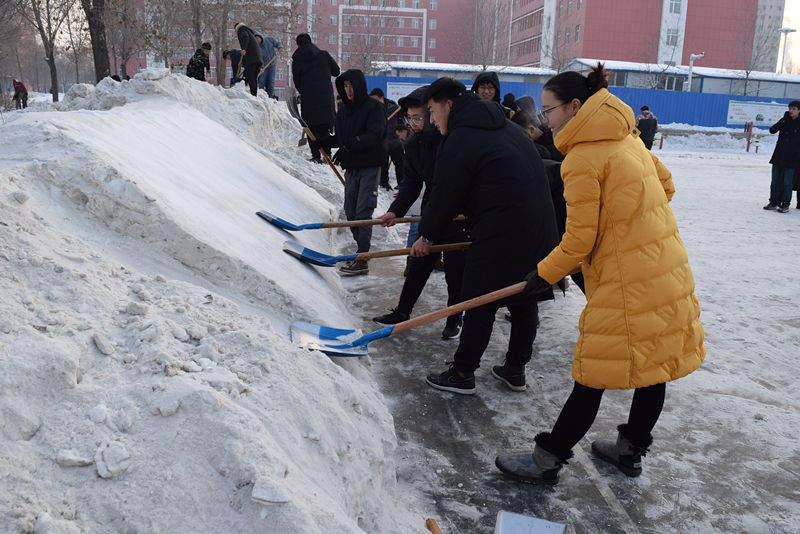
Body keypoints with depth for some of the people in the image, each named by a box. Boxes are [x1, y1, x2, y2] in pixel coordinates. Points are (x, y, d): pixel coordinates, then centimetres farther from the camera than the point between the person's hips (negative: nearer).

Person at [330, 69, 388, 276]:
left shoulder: (374, 107, -7)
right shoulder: (344, 110, 15)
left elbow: (374, 135, -18)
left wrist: (348, 147, -23)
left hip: (369, 167, -7)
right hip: (351, 168, 7)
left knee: (363, 213, -12)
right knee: (351, 212, 9)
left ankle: (362, 260, -13)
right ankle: (362, 250, 23)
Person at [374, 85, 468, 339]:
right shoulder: (413, 145, 1)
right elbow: (411, 184, 2)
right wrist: (396, 211, -11)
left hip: (461, 217, -5)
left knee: (456, 271, 6)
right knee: (419, 266, 12)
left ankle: (454, 319, 22)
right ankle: (402, 312, 24)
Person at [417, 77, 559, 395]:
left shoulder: (459, 140, -11)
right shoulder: (509, 128, 17)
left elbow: (445, 198, -8)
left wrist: (427, 237, 9)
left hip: (500, 237, -9)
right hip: (540, 232, 9)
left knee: (480, 304, 2)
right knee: (524, 301, 15)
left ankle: (462, 374, 13)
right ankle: (515, 370, 28)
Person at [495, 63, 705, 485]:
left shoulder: (583, 158, -16)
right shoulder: (626, 138, 11)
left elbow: (579, 240, -16)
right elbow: (665, 186, 21)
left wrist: (543, 275, -2)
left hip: (627, 280, -9)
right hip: (667, 266, 9)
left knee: (595, 374, -2)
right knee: (653, 363, 16)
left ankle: (547, 461, 8)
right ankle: (631, 450, 33)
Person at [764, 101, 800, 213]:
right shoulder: (785, 121, 8)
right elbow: (772, 130, -6)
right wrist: (784, 120, -14)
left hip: (791, 158, -4)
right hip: (778, 156, 4)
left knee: (787, 182, -2)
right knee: (775, 181, 8)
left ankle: (785, 205, 4)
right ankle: (773, 202, 17)